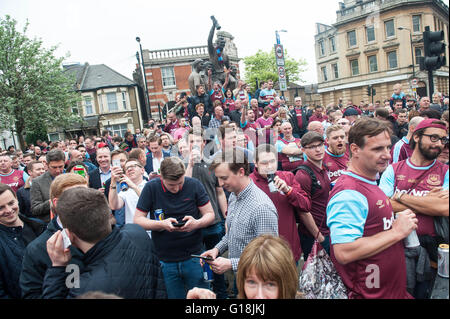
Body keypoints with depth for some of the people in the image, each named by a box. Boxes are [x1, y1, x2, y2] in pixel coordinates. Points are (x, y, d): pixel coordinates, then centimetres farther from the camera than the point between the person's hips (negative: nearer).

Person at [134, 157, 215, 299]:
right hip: (164, 259, 0)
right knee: (173, 295, 12)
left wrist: (197, 223, -23)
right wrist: (162, 224, -22)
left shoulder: (194, 185, -7)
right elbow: (137, 219, -4)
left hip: (193, 257, 0)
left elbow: (210, 214, -1)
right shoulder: (151, 188, -7)